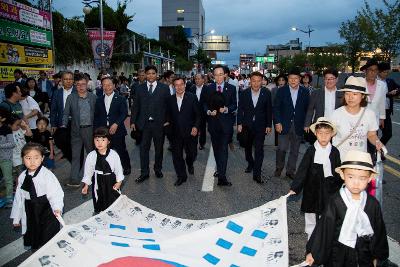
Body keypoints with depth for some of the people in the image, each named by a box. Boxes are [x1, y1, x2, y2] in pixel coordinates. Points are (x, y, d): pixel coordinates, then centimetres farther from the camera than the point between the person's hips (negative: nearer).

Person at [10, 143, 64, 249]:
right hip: (30, 215, 5)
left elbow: (56, 193, -20)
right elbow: (19, 197, 9)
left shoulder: (47, 175, -17)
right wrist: (16, 218, 14)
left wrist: (57, 208, -37)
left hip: (47, 213, -5)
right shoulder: (22, 177, 0)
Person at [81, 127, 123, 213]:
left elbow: (118, 169, -3)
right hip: (98, 183, 1)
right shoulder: (91, 156, -9)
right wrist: (86, 185, 1)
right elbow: (88, 171, 1)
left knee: (114, 202, 13)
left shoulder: (114, 154, -12)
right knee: (99, 203, 14)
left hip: (111, 182, 0)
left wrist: (119, 182, -8)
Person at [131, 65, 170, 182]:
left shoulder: (164, 88, 1)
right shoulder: (140, 88, 6)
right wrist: (133, 121, 3)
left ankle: (158, 169, 30)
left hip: (159, 123, -1)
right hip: (144, 123, 1)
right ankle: (144, 173, 14)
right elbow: (136, 106, 7)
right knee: (144, 148, 3)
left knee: (159, 148, 12)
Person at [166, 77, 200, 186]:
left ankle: (190, 164, 44)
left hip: (190, 132, -2)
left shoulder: (192, 98, -4)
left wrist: (195, 126, -13)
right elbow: (169, 115, 13)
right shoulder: (170, 99, 5)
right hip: (176, 133, 2)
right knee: (177, 155, 3)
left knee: (192, 153, 8)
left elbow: (198, 115, -3)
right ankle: (181, 176, 20)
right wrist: (169, 125, 0)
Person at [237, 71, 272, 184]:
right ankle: (250, 164, 41)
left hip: (260, 126, -2)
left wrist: (269, 125, -2)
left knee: (259, 149, -8)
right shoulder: (244, 93, -3)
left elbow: (269, 110, -1)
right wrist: (239, 124, -5)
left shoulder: (266, 93, -5)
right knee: (247, 147, 18)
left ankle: (257, 174, -3)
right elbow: (240, 109, 0)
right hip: (247, 125, 2)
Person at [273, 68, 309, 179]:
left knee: (295, 150, 9)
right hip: (284, 125, -2)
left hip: (298, 126, 2)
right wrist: (277, 122, -9)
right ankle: (279, 168, 18)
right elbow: (276, 107, -1)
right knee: (282, 148, -4)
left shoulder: (305, 92, 4)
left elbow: (307, 109, 5)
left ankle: (290, 171, 22)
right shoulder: (282, 91, 0)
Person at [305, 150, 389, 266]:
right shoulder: (335, 202, -18)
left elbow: (379, 230, 5)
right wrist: (314, 252, -4)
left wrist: (376, 255, 14)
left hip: (364, 256, 2)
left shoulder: (373, 204, -10)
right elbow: (324, 227, -11)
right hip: (337, 254, -2)